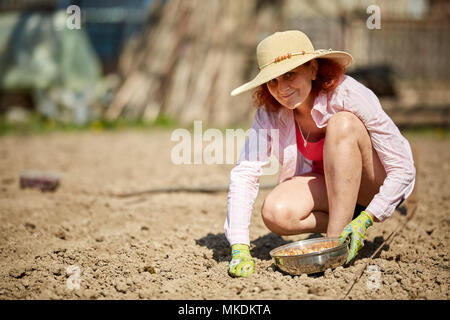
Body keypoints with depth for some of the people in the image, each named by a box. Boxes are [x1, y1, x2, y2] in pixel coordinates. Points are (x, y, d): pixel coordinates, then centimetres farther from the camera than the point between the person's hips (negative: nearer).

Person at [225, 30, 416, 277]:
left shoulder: (349, 96, -25)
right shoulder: (269, 113, -14)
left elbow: (404, 169, -23)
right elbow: (244, 173, -19)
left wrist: (365, 220, -32)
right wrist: (240, 248, -29)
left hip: (374, 188, -3)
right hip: (325, 187, 3)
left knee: (342, 123, -32)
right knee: (275, 213, -29)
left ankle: (337, 239, -26)